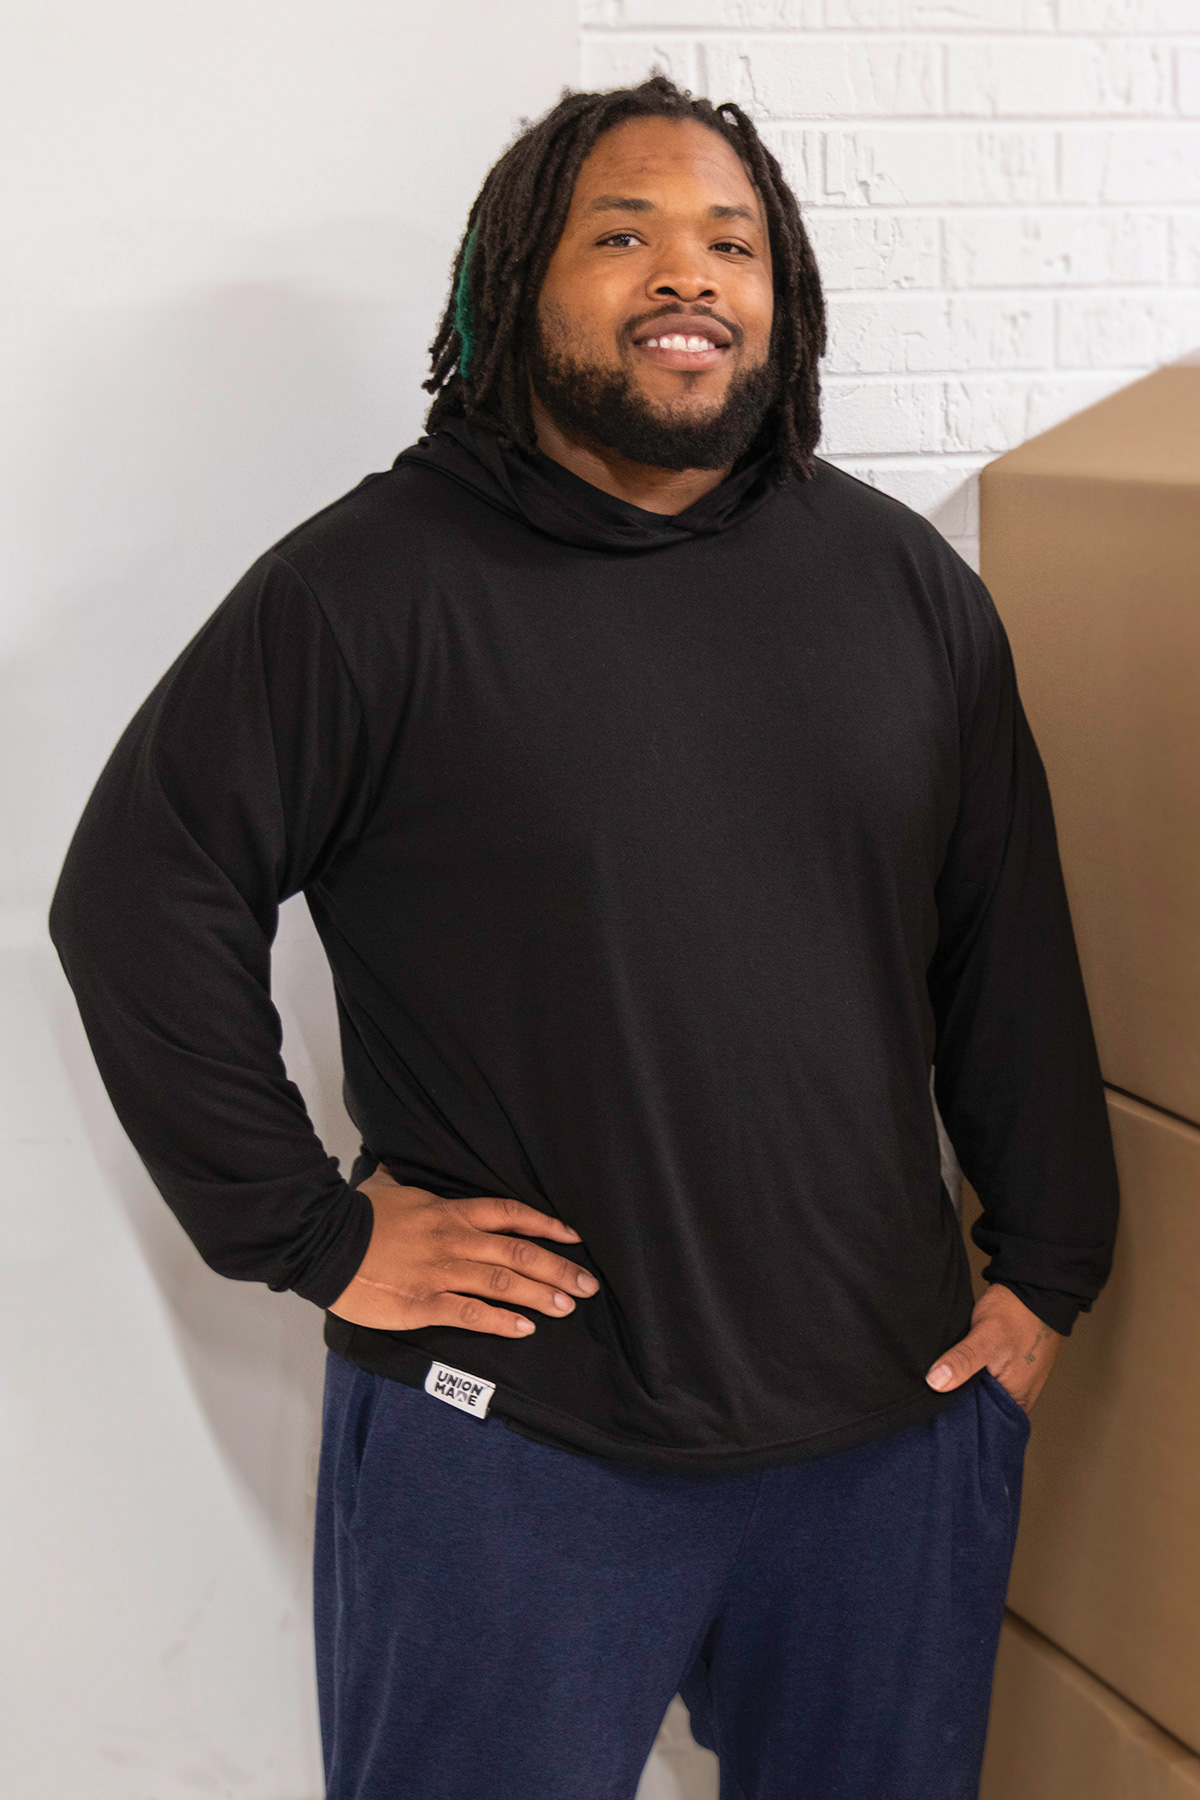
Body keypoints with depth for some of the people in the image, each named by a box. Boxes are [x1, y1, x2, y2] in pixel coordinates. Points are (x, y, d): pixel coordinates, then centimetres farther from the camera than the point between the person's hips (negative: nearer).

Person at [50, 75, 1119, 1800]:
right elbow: (136, 893, -9)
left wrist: (1049, 1264, 8)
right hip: (509, 1447, -4)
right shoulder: (369, 587, -9)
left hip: (898, 1424, 4)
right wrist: (306, 1231, -10)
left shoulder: (907, 583, 6)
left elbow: (1008, 946, 10)